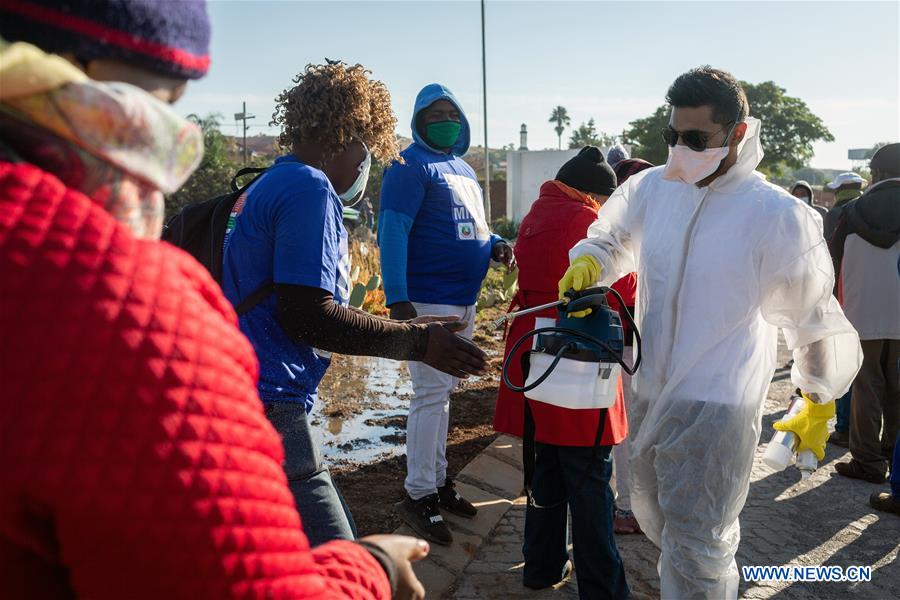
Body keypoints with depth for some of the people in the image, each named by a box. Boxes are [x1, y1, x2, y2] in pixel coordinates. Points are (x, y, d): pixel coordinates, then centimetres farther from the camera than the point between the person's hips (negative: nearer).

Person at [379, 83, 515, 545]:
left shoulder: (464, 170, 17)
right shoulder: (411, 166, -9)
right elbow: (392, 233, -17)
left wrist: (494, 246, 1)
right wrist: (397, 299, -26)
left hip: (463, 302, 9)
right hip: (428, 301, -9)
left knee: (441, 392, 15)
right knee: (431, 393, -7)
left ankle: (438, 479, 26)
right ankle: (418, 495, 3)